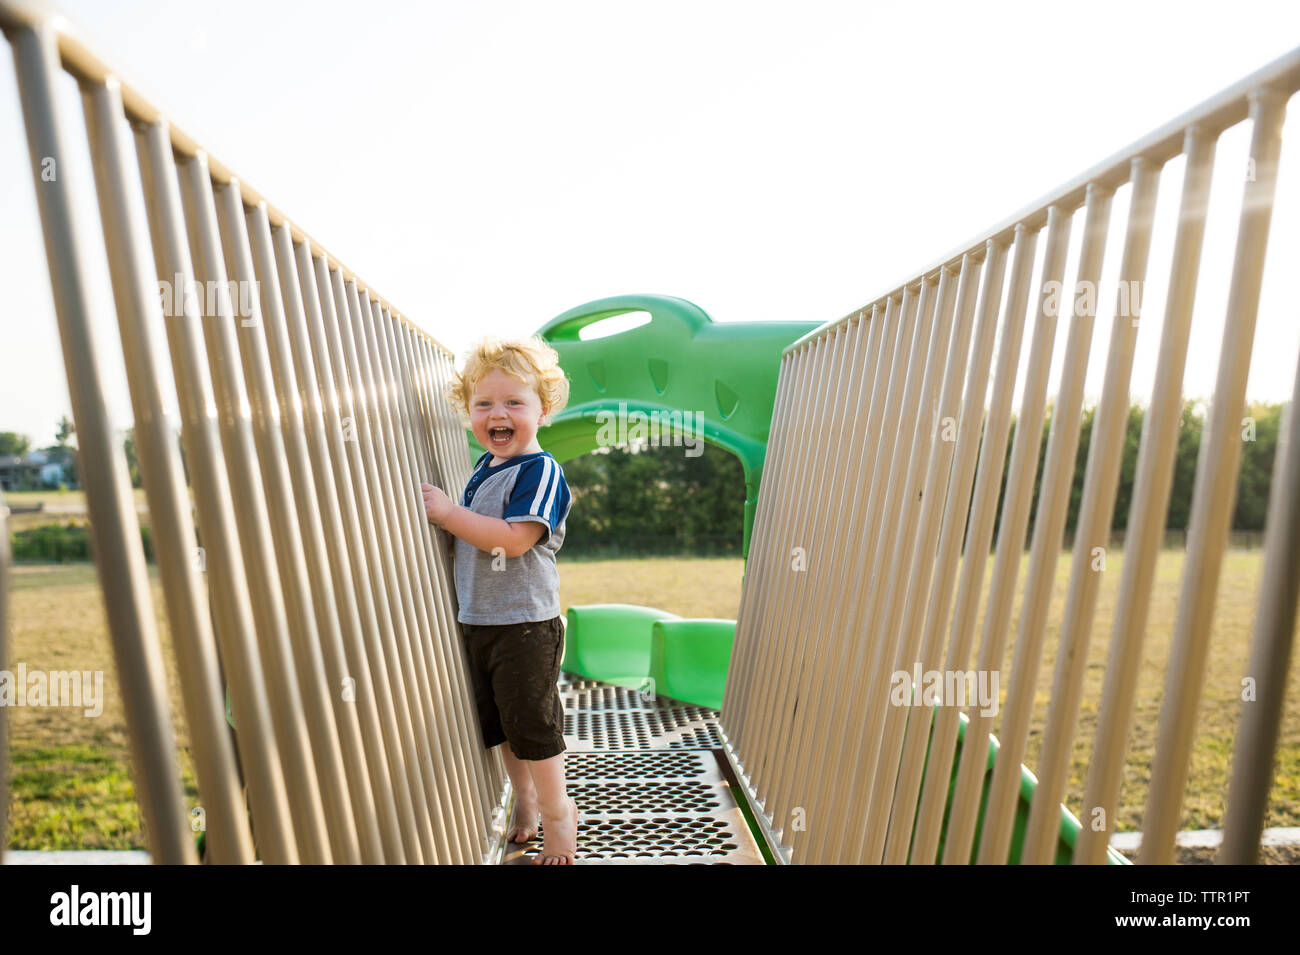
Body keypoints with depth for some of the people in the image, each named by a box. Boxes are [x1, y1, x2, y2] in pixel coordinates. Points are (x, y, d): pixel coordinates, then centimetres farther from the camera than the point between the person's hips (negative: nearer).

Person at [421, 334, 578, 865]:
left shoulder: (540, 471, -16)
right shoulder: (482, 469, 9)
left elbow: (514, 539, -27)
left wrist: (447, 512, -23)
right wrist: (445, 514, 2)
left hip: (525, 624, -8)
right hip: (474, 621, 8)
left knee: (531, 723, 4)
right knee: (497, 723, 19)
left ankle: (557, 815, 26)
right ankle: (524, 800, 41)